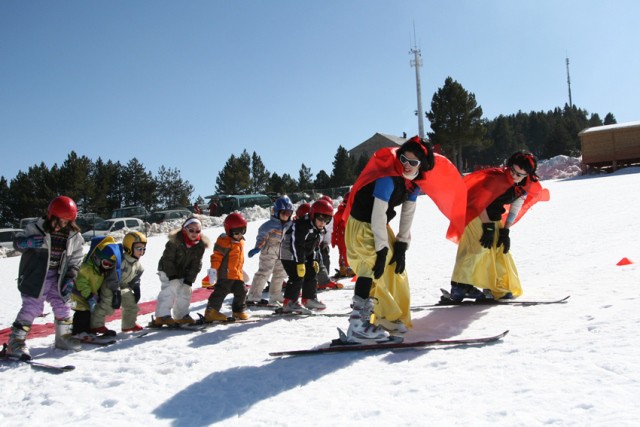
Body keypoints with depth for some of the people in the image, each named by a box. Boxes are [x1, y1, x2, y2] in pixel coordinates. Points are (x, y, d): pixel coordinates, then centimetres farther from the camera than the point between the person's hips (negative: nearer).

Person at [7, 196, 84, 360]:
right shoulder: (36, 228, -11)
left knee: (62, 306, 8)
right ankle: (16, 342, -1)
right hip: (35, 276, -4)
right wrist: (27, 242, -26)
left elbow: (75, 260, 5)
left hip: (57, 277, 4)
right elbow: (17, 242, -2)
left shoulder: (74, 236, -1)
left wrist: (70, 279, -6)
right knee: (32, 307, -10)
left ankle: (63, 337, 26)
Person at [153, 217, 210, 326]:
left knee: (185, 290, 6)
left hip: (184, 273, 6)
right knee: (172, 288, -21)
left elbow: (196, 265, -7)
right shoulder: (175, 241, -26)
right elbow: (167, 259, -22)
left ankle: (182, 315, 22)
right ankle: (163, 316, -22)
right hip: (168, 270, -6)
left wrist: (189, 279, -13)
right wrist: (172, 275, -24)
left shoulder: (200, 245, -11)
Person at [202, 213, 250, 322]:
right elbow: (216, 256, -17)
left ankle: (238, 310, 29)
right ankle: (211, 312, -3)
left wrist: (241, 270, 32)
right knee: (221, 291, -9)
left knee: (241, 291, 13)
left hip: (237, 274, 9)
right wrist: (213, 269, -19)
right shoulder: (225, 242, -15)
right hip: (225, 274, -9)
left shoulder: (240, 242, 15)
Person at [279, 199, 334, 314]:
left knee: (311, 274, 12)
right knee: (297, 277, -16)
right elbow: (296, 245, -30)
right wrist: (300, 263, -31)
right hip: (290, 254, -10)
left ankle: (309, 299, 26)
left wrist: (315, 260, 5)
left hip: (304, 255, 10)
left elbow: (315, 246, 15)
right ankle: (289, 303, -9)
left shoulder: (320, 230, 4)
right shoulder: (302, 226, -27)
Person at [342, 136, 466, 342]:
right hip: (361, 226, -9)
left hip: (380, 226, 9)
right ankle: (358, 326, -23)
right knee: (374, 267, -22)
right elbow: (378, 215, -28)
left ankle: (390, 319, 26)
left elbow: (407, 213, 2)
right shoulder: (388, 177, -27)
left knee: (395, 269, 12)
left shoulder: (414, 181, -2)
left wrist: (402, 245, -3)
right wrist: (382, 250, -25)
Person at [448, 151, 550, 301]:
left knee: (499, 248, 5)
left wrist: (505, 231, 0)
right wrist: (488, 228, -16)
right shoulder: (498, 178, -27)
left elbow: (515, 209, 4)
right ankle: (460, 287, -17)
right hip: (475, 213, -8)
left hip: (493, 218, 8)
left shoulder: (525, 186, -5)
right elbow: (480, 204, -21)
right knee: (480, 246, -18)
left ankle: (499, 287, 14)